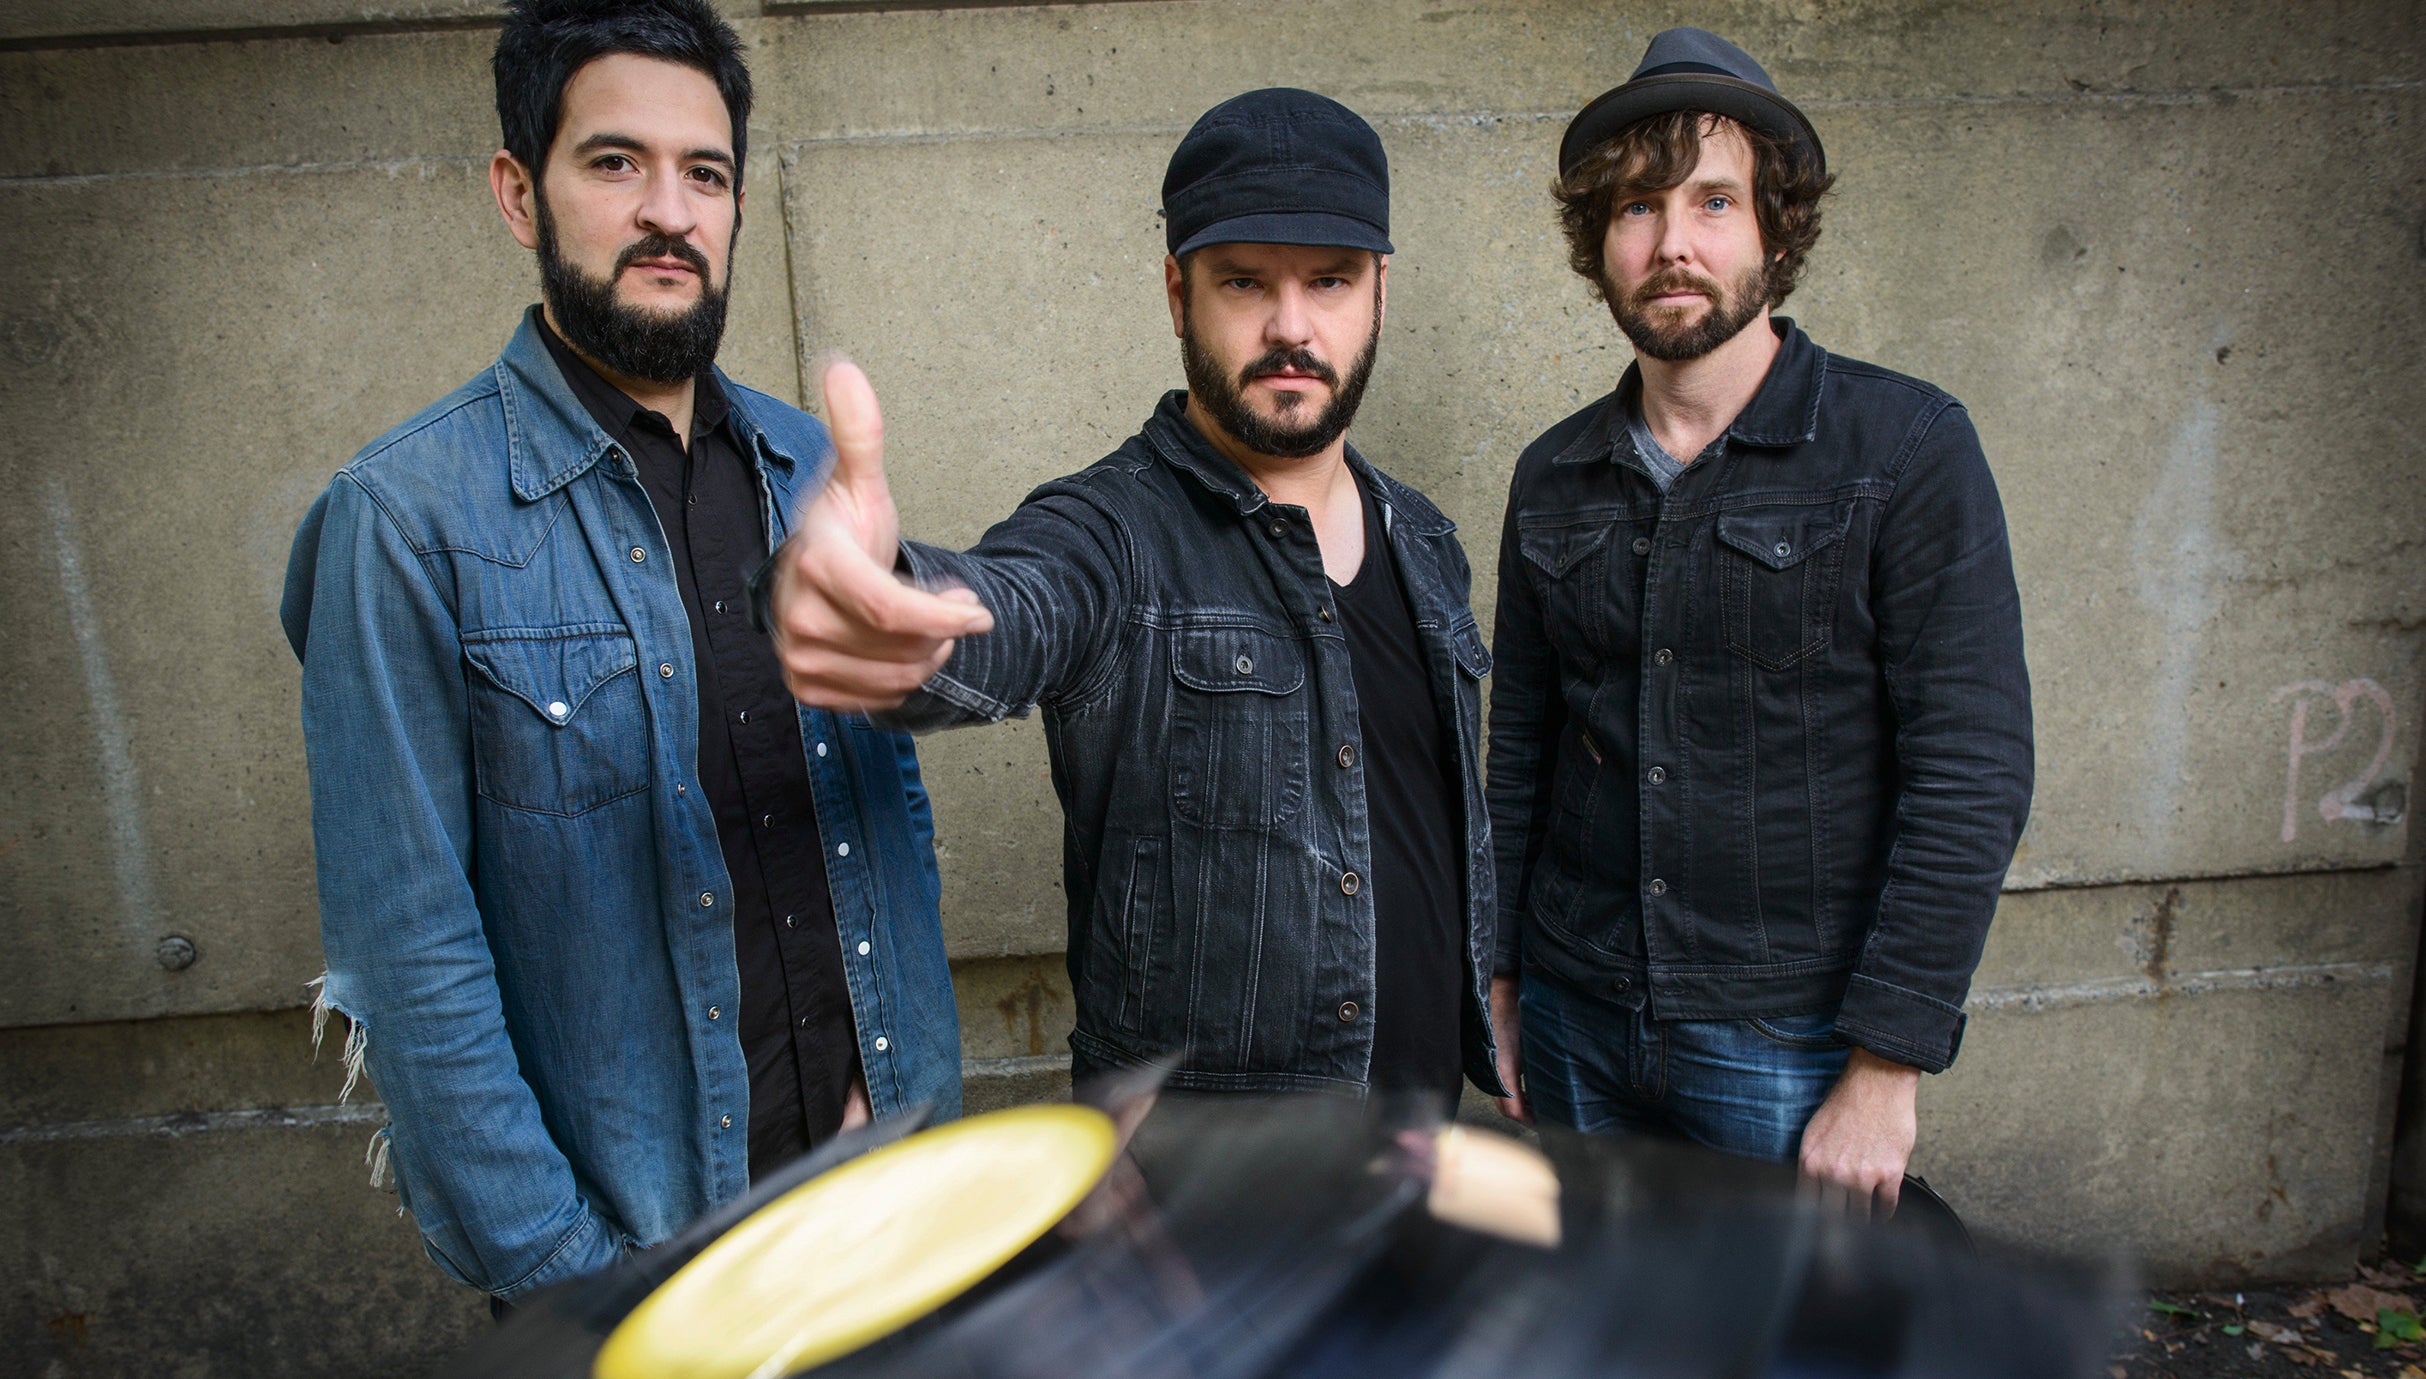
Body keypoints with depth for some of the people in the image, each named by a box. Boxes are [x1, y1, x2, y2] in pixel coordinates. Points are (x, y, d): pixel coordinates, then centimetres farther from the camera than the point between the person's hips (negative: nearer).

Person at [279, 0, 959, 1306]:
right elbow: (412, 952, -14)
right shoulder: (407, 518, -14)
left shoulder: (811, 469, 1)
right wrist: (556, 1269, -12)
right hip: (633, 1223, -4)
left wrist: (905, 1072, 2)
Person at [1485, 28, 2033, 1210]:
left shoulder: (1906, 449, -9)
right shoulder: (1554, 479, 4)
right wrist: (1493, 986, 8)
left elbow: (1973, 777, -12)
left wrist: (1885, 1068, -14)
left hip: (1791, 1046, -3)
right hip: (1578, 1024, 4)